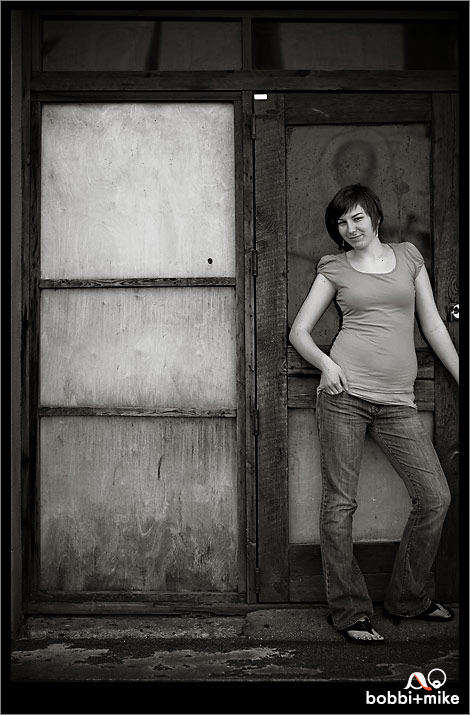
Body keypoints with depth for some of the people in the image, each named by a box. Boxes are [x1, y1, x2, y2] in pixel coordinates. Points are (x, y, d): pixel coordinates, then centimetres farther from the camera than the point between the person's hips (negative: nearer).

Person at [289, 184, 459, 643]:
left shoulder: (408, 257, 16)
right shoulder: (334, 269, 10)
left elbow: (433, 325, 18)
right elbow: (299, 331, 8)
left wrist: (463, 380, 15)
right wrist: (325, 364, -11)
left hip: (397, 401, 3)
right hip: (344, 392, -2)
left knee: (435, 498, -1)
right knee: (339, 502, -2)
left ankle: (406, 598, 18)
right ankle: (348, 611, 11)